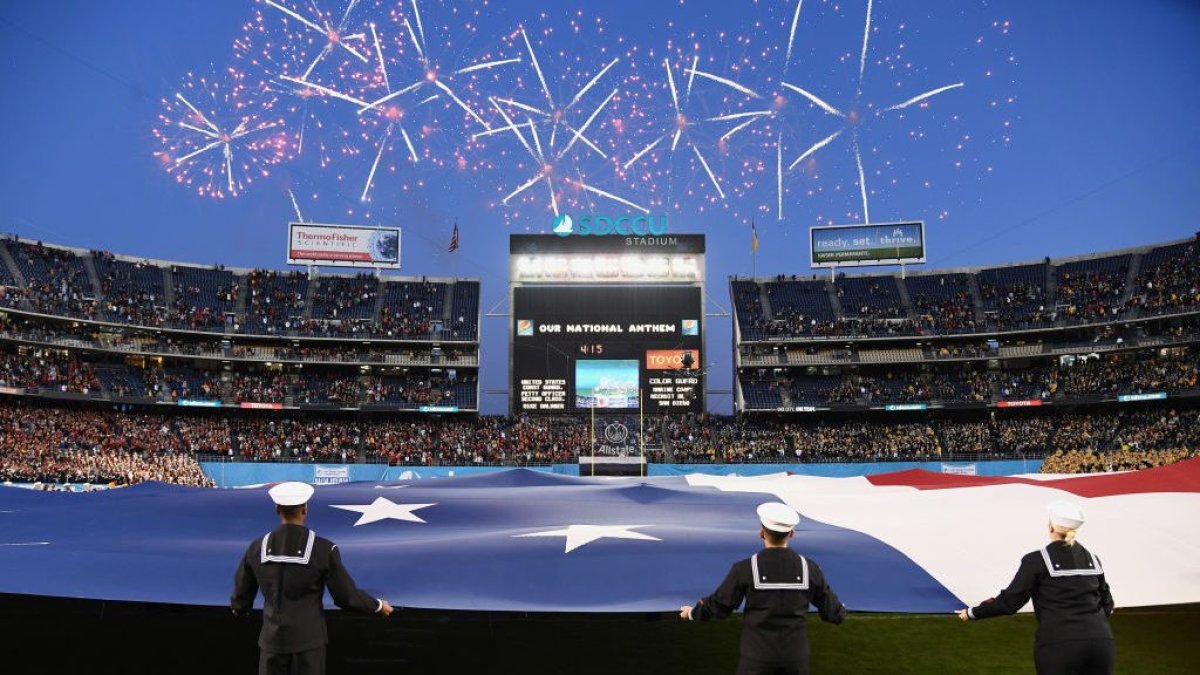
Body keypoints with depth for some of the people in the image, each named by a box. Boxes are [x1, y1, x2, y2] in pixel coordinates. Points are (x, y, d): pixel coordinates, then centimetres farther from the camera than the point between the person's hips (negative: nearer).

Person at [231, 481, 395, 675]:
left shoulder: (257, 548, -4)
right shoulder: (324, 549, -14)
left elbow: (242, 593, 8)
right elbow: (346, 596, -9)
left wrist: (239, 607, 33)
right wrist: (378, 605, 10)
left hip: (272, 639, 3)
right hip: (308, 641, -3)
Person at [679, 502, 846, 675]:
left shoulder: (745, 569, -11)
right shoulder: (809, 568, -3)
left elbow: (720, 604, -4)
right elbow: (829, 607, 9)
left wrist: (692, 612, 16)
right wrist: (841, 612, 34)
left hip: (758, 654, -2)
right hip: (796, 653, 3)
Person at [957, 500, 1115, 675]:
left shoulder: (1037, 560, -3)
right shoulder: (1093, 559, 11)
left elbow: (1010, 602, -3)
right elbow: (1107, 604, 22)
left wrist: (972, 613, 9)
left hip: (1058, 645, -4)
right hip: (1101, 642, 5)